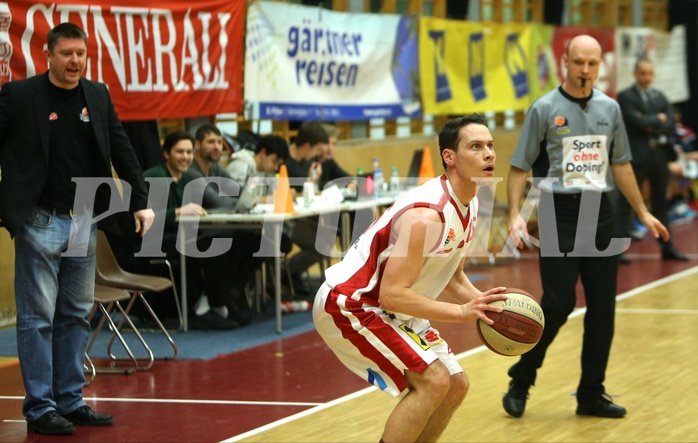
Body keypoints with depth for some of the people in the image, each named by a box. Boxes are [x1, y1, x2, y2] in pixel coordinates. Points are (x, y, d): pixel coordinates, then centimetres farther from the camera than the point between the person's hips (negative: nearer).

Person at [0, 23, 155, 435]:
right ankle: (40, 407, 4)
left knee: (76, 316, 11)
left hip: (85, 222, 5)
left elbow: (122, 151, 11)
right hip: (40, 222, -5)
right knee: (37, 319, -2)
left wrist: (141, 201, 4)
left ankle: (71, 400, 19)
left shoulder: (98, 96, 8)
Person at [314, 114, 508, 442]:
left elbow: (452, 275, 13)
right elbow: (392, 294, -31)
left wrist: (483, 304, -6)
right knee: (432, 381, -20)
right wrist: (462, 312, -31)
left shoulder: (469, 205, 1)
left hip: (393, 307, 10)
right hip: (348, 305, -10)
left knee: (455, 386, 8)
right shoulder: (426, 215, -29)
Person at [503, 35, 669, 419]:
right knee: (558, 304, -10)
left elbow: (621, 164, 18)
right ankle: (520, 383, 8)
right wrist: (515, 215, -15)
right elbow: (519, 167, -3)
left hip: (600, 213, 5)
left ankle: (591, 395, 14)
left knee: (602, 308, 4)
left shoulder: (609, 109, 9)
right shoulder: (545, 109, -4)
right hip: (559, 213, -5)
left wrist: (642, 212, 16)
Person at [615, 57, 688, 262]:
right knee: (625, 201, -4)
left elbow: (671, 124, 4)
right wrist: (658, 119, -4)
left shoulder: (660, 97, 15)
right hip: (637, 154, -6)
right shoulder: (626, 96, -4)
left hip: (660, 152, 6)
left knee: (660, 202, 12)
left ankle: (667, 247, 18)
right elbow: (637, 121, -17)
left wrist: (652, 126, -11)